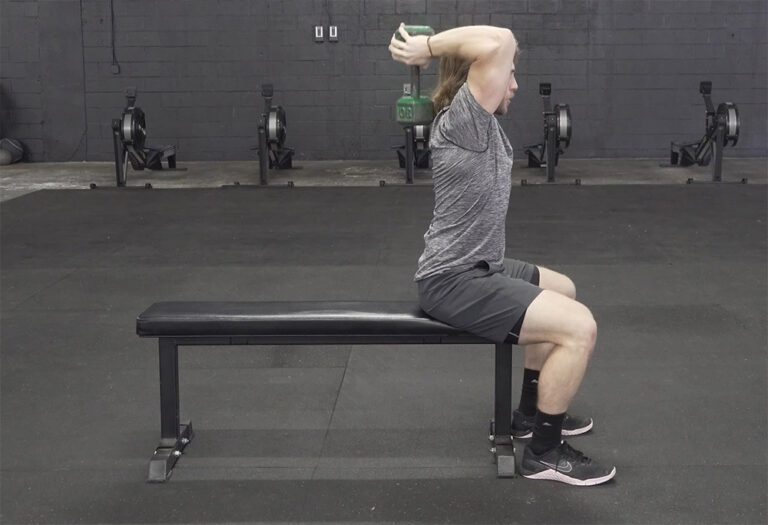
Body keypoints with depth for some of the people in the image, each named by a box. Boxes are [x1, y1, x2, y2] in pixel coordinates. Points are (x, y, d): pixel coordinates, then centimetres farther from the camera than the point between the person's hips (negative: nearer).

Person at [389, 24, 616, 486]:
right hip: (454, 282, -11)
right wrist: (427, 46, -22)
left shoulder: (482, 123, 9)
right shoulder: (463, 121, -21)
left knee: (564, 290, 29)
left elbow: (498, 50, 25)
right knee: (580, 327, -17)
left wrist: (429, 49, 10)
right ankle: (544, 452, -1)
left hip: (474, 268, 11)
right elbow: (498, 42, -34)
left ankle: (532, 412, 34)